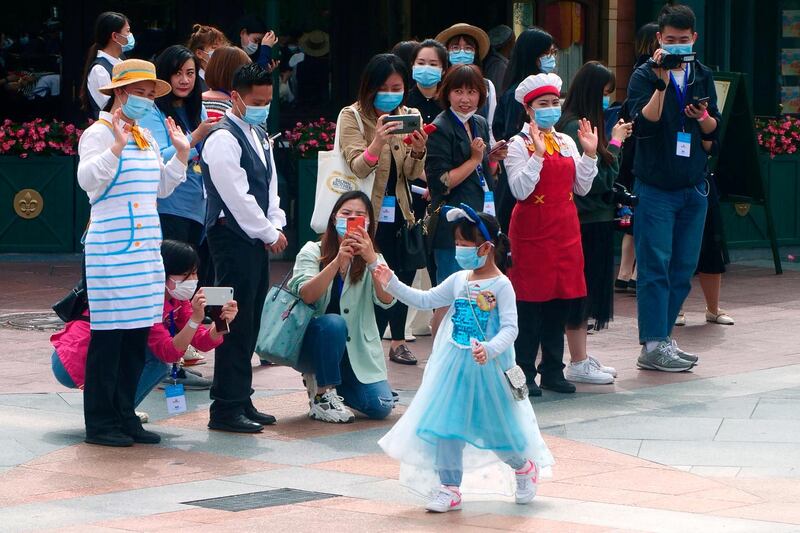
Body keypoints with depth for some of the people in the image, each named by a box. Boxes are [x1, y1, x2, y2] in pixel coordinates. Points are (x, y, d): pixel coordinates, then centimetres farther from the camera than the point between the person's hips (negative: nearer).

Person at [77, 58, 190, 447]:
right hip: (111, 249, -8)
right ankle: (100, 422, -1)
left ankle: (125, 415, 17)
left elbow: (160, 188, 25)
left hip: (146, 249, 8)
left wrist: (181, 155, 15)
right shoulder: (99, 134, -7)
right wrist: (116, 146, -32)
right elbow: (87, 179, -22)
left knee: (138, 334, 9)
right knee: (109, 334, -6)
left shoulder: (147, 139, 18)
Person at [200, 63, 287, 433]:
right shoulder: (223, 139, -13)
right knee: (236, 323, -9)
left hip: (258, 239, 9)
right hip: (233, 239, -9)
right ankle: (226, 409, -7)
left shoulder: (259, 136, 17)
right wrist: (269, 234, -10)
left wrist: (276, 227, 4)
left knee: (251, 323, 11)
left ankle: (241, 400, 17)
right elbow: (238, 196, -17)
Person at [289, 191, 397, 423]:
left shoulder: (373, 259, 6)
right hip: (314, 345, -3)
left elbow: (386, 300, -14)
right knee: (333, 323, -35)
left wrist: (371, 260, -29)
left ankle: (337, 387, 15)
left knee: (380, 407, -16)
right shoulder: (313, 252, -2)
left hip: (357, 351, 3)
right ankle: (321, 395, -17)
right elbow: (306, 295, -21)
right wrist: (338, 261, -31)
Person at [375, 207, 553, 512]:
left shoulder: (501, 286, -13)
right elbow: (424, 300, 9)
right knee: (446, 424, 1)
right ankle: (449, 487, 10)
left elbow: (510, 328, -19)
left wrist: (490, 349, -36)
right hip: (454, 367, 5)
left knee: (497, 426, 7)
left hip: (488, 369, -5)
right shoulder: (459, 281, 5)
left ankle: (526, 467, 36)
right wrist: (391, 284, 2)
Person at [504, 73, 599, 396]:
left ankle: (552, 370, 16)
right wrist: (538, 155, -22)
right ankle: (525, 372, 1)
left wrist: (589, 154, 0)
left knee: (562, 300, 7)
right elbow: (519, 190, -16)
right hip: (532, 230, -6)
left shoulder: (566, 142, 13)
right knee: (530, 300, -5)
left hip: (565, 229, 6)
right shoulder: (519, 145, -5)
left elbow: (582, 188, 10)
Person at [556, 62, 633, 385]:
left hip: (593, 217, 10)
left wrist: (614, 142, 4)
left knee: (587, 291, 15)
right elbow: (598, 179, -19)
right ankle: (578, 363, 2)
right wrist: (615, 144, -10)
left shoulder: (582, 124, 12)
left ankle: (582, 358, 22)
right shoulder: (577, 127, -17)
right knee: (581, 290, -4)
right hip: (587, 221, -10)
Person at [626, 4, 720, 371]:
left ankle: (661, 338, 14)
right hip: (655, 185, -5)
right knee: (655, 265, -8)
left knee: (683, 268, 6)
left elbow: (714, 131, 14)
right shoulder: (644, 76, -5)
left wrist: (703, 118, -7)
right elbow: (644, 124, -18)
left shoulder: (702, 77, 11)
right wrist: (662, 83, -25)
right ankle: (653, 346, -8)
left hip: (693, 185, 6)